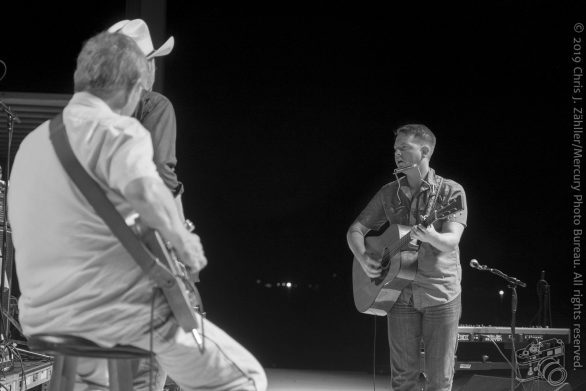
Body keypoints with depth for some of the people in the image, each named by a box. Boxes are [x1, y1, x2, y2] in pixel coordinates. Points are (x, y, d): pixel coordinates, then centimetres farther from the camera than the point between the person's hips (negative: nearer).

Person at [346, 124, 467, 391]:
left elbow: (452, 240, -16)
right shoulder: (389, 193, 9)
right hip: (401, 294, 3)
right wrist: (363, 259, -8)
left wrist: (432, 238, -39)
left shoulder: (451, 191, -3)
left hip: (441, 294, -3)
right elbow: (355, 230, 13)